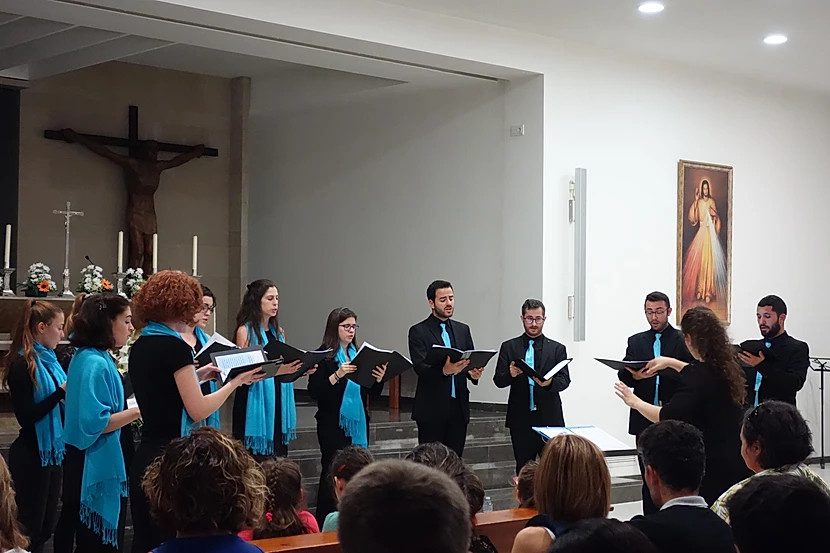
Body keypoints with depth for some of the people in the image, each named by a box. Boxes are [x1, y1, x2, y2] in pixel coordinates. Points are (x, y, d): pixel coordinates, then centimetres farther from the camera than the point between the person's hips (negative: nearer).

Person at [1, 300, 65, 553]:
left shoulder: (48, 360, 9)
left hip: (52, 451, 8)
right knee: (31, 525, 1)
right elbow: (26, 416, -20)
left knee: (47, 524, 14)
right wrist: (62, 392, -23)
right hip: (31, 456, -8)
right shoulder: (22, 364, -15)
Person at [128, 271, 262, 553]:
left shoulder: (139, 347, 10)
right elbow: (198, 411, -14)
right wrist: (235, 381, -5)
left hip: (144, 456, 8)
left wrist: (196, 376, 20)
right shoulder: (175, 346, -14)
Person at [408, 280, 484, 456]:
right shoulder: (418, 331, -2)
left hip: (459, 407, 5)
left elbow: (472, 361, 13)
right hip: (432, 409, -4)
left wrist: (474, 373, -11)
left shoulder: (463, 329, 15)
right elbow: (419, 367, -13)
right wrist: (444, 371, -31)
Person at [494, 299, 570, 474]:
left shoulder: (557, 348, 9)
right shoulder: (509, 347, 9)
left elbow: (565, 379, -1)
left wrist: (549, 383, -23)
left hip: (550, 418, 0)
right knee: (523, 468, 4)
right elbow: (498, 381, 2)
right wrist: (510, 374, -20)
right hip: (520, 419, 1)